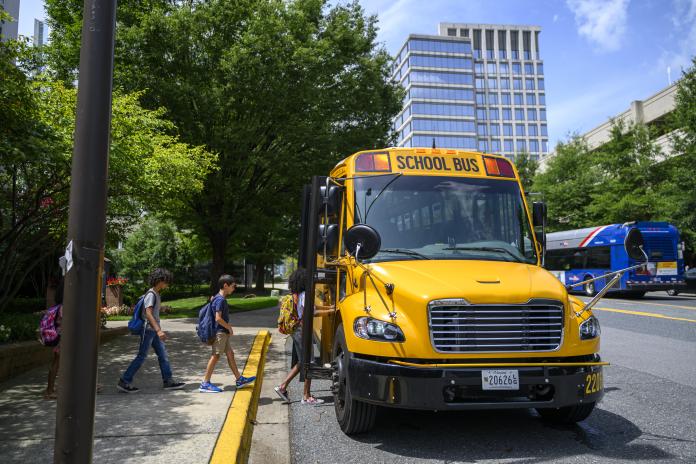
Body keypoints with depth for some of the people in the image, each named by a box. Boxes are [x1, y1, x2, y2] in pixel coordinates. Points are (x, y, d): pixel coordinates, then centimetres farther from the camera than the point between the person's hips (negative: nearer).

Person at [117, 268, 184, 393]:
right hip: (148, 330, -9)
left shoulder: (157, 294, 13)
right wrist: (158, 330, -33)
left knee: (163, 355, 8)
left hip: (154, 331, 9)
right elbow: (148, 313, -25)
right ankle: (124, 381, 7)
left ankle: (168, 381, 13)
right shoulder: (151, 294, -16)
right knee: (141, 357, -3)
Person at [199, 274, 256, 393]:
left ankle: (239, 379, 20)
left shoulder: (220, 298, 13)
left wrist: (228, 328, 13)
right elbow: (218, 318, -23)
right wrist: (229, 328, -12)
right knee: (215, 356, -5)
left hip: (223, 332, 10)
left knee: (230, 354, 13)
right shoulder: (220, 300, -17)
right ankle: (205, 384, 0)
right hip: (220, 332, -10)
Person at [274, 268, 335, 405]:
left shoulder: (297, 295, 12)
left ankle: (282, 387, 20)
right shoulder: (304, 295, -18)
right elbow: (312, 313, -26)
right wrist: (331, 311, -18)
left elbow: (312, 306, 19)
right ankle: (307, 397, 10)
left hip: (296, 331, 10)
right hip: (302, 332, -10)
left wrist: (329, 307, 16)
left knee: (301, 363, 19)